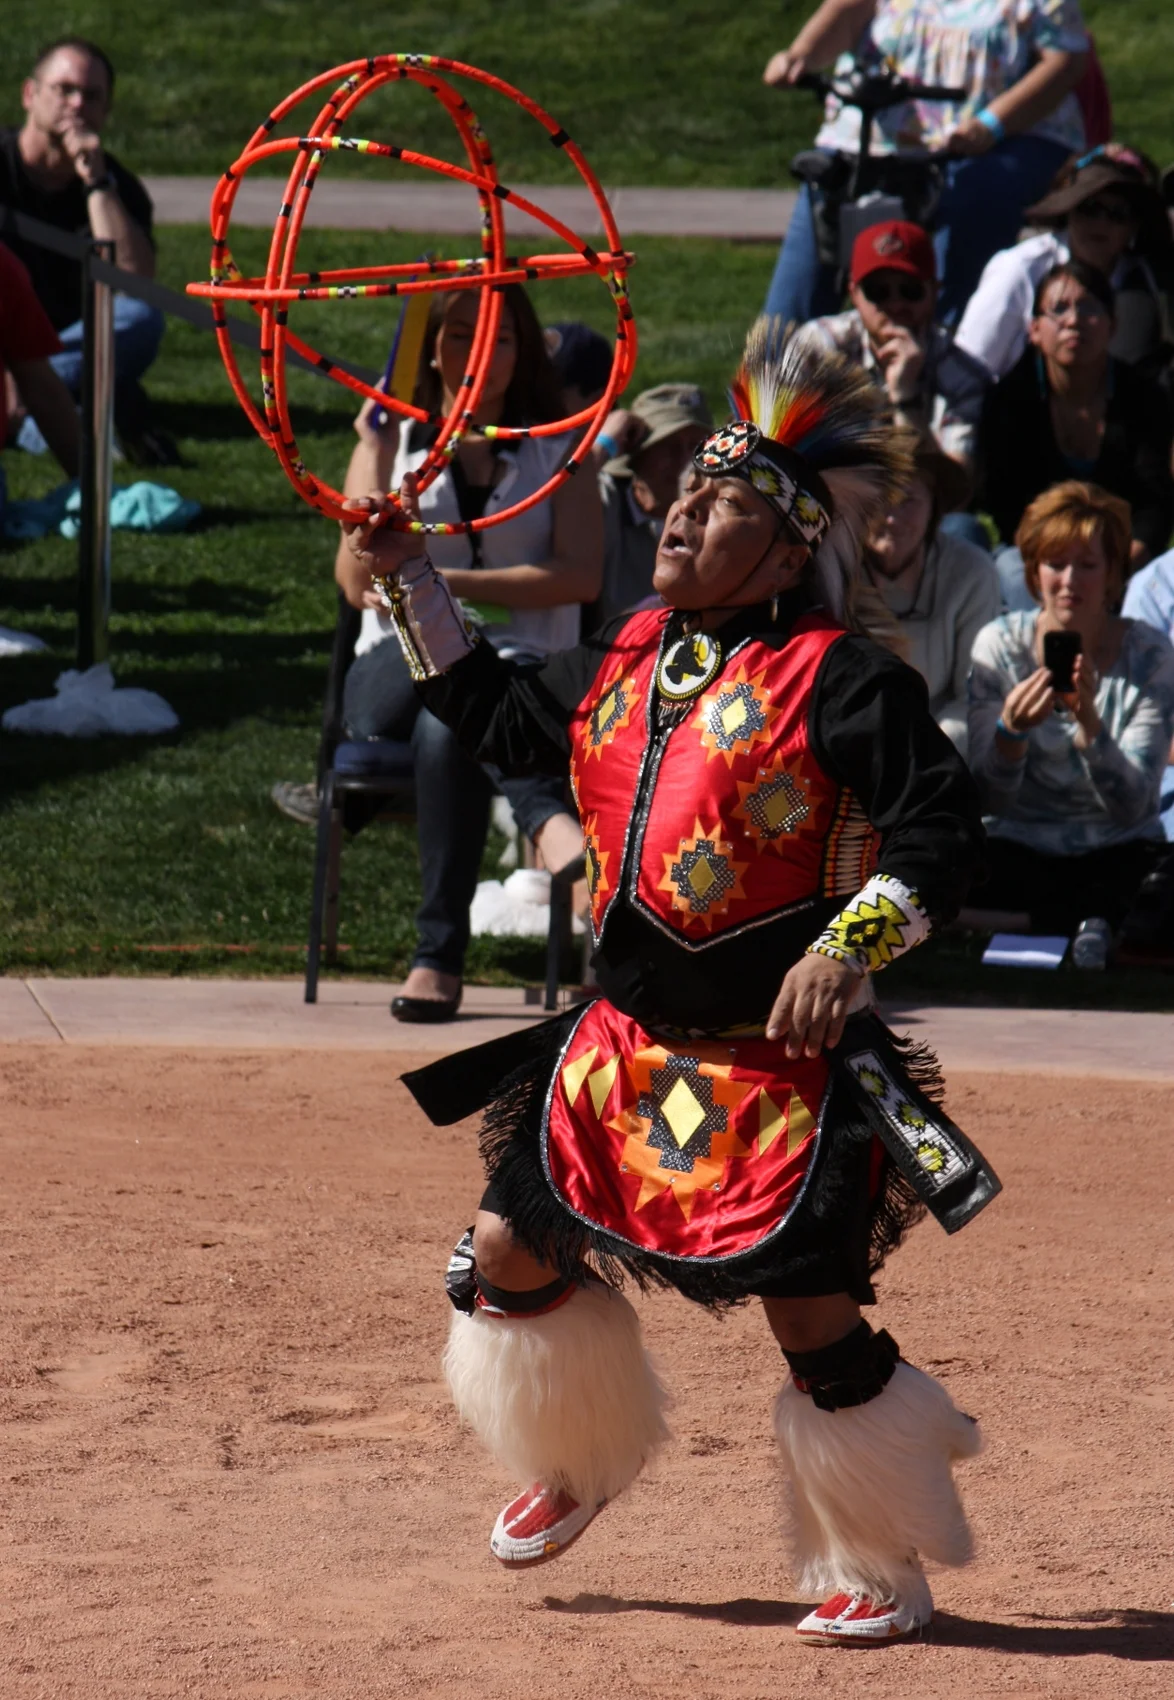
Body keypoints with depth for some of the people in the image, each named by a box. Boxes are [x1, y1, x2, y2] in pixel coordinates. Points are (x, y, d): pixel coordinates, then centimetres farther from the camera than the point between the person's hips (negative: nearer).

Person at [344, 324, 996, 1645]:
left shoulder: (834, 679, -12)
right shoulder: (628, 658, 11)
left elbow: (942, 831, -15)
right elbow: (499, 718, 26)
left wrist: (850, 947, -26)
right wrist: (405, 577, 22)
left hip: (777, 1065, -7)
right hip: (623, 1047, 7)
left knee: (811, 1313, -8)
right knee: (507, 1258, 10)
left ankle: (884, 1572, 11)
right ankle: (579, 1463, 37)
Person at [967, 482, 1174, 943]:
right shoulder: (1000, 644, -1)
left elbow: (1131, 807, -11)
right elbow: (988, 799, -7)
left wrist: (1089, 723, -28)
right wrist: (1012, 730, -27)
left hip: (1118, 852, -2)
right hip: (1017, 845, 2)